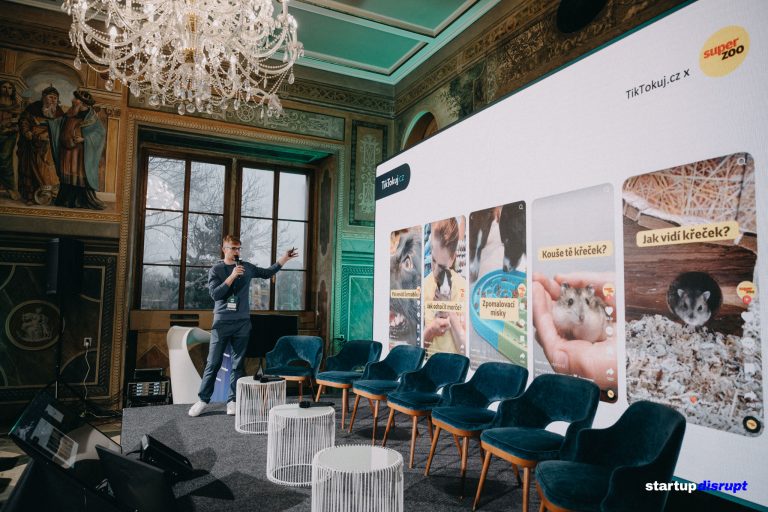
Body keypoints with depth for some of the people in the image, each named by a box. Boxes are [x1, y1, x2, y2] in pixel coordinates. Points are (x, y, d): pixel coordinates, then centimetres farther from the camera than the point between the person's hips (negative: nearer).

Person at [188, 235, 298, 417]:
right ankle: (203, 399, 13)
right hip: (222, 322, -2)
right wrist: (232, 276, -18)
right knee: (213, 363, 1)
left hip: (243, 322, 3)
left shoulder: (247, 267, 9)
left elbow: (267, 273, 18)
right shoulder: (215, 270, 0)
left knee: (238, 364, 5)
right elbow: (215, 294, -12)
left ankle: (232, 400, 12)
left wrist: (285, 257, 12)